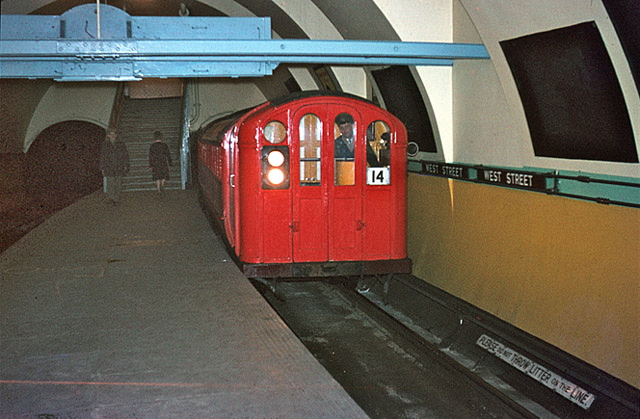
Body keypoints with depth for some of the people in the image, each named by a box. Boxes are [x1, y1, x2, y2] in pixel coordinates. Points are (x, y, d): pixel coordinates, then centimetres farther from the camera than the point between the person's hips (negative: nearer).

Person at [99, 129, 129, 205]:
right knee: (110, 184, -3)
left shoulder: (121, 145, 6)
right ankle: (111, 199, 7)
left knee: (118, 184, 1)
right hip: (109, 169, -1)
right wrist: (102, 168, 3)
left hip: (119, 168, 1)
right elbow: (102, 157, 7)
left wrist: (125, 166, 3)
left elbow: (125, 155, 9)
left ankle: (116, 199, 11)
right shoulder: (105, 145, 4)